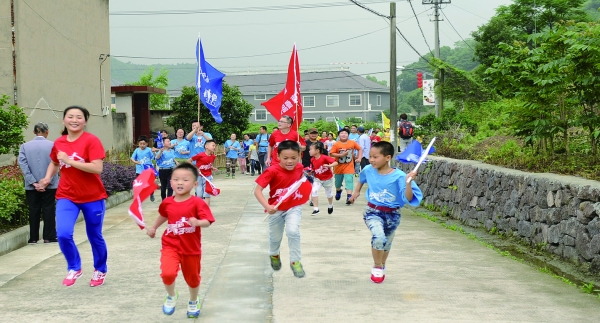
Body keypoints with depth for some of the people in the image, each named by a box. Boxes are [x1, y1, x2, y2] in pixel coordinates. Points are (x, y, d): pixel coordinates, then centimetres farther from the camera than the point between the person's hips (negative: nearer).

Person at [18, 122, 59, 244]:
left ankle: (33, 238, 12)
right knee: (48, 209, 7)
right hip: (50, 185, -1)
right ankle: (48, 237, 9)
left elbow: (23, 164, -9)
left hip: (31, 185, 1)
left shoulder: (25, 146, -1)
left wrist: (33, 183, -11)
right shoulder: (52, 145, -6)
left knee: (34, 210, 9)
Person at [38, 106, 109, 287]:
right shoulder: (58, 143, 2)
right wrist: (47, 178, 4)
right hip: (66, 196, 3)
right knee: (63, 234, -15)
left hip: (92, 197, -3)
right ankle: (74, 268, 10)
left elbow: (97, 168, -25)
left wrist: (69, 160, -26)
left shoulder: (91, 141, -14)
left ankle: (100, 270, 35)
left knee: (95, 236, 11)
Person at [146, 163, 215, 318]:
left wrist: (198, 222, -43)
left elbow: (207, 222, -23)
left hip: (191, 248, -1)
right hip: (170, 246, 1)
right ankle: (171, 296, 11)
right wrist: (153, 228, 24)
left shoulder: (197, 203, -16)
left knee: (192, 277, 17)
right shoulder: (167, 203, -4)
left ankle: (193, 302, 47)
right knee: (167, 273, -22)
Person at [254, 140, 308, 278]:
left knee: (293, 232, -22)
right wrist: (267, 206, -39)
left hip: (294, 207, 1)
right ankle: (274, 255, 53)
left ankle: (295, 261, -1)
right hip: (276, 209, -1)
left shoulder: (299, 168, -12)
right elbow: (257, 190, -29)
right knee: (275, 237, 17)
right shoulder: (272, 171, -26)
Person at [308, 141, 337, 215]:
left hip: (327, 178, -3)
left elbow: (335, 162, -26)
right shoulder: (312, 160, -8)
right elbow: (313, 170, 2)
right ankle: (316, 209, -11)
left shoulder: (324, 157, -25)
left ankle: (330, 205, 48)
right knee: (314, 191, -19)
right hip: (318, 179, 3)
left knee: (328, 194, 16)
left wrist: (329, 166, -42)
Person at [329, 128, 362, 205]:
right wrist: (341, 155, -24)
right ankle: (338, 191, 50)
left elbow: (359, 149, 7)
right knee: (338, 181, 19)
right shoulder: (336, 144, -12)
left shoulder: (352, 143, -6)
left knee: (349, 181, -16)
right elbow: (331, 154, -15)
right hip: (339, 166, 1)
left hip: (349, 166, -1)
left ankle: (349, 197, -20)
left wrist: (359, 158, -4)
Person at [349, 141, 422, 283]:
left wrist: (409, 183, -39)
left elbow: (408, 199, -26)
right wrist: (356, 191, 21)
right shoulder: (368, 170, -9)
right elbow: (362, 179, 18)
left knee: (386, 243, 19)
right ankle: (377, 267, -3)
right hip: (373, 211, 0)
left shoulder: (399, 176, -21)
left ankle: (381, 267, 49)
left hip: (392, 214, 0)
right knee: (378, 237, -27)